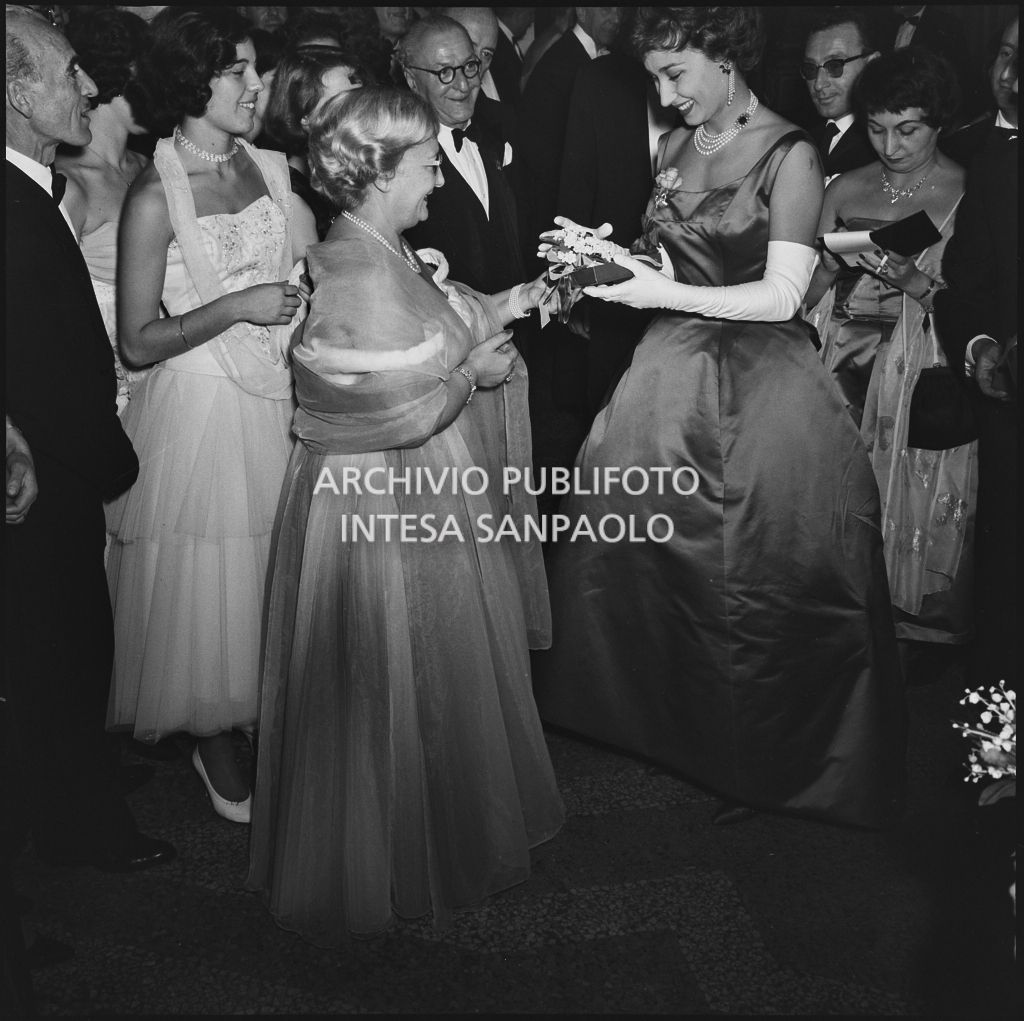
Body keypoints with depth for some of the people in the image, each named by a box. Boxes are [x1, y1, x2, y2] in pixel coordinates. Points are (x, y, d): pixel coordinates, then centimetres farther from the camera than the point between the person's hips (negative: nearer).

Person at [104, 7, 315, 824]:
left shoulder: (273, 168, 3)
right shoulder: (155, 196, -14)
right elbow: (137, 343, -13)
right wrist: (237, 305, -20)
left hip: (283, 401, 5)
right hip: (203, 412, -5)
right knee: (209, 588, 8)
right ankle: (216, 748, 32)